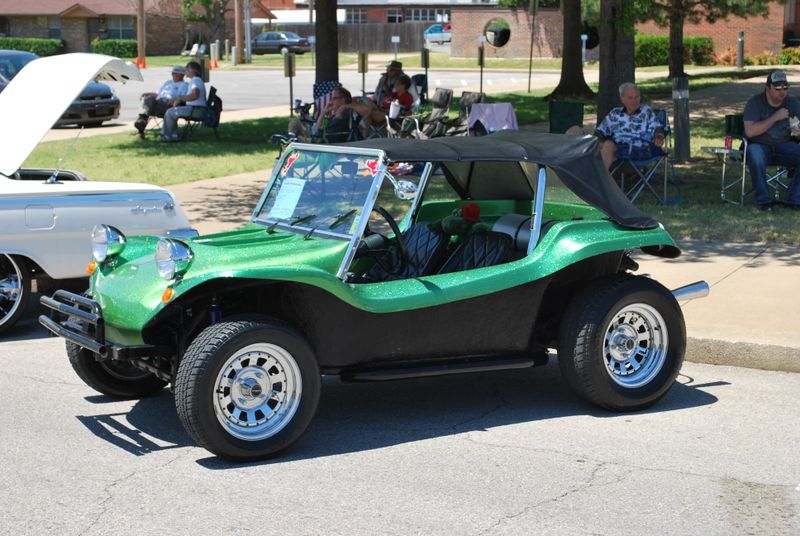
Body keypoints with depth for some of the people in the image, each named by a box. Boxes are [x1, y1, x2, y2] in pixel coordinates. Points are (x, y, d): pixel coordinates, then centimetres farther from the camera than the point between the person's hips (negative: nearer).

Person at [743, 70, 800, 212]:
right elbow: (750, 131, -20)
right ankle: (764, 200, -27)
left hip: (784, 147, 4)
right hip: (760, 146, -4)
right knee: (754, 153, -38)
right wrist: (775, 117, -22)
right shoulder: (755, 102, -8)